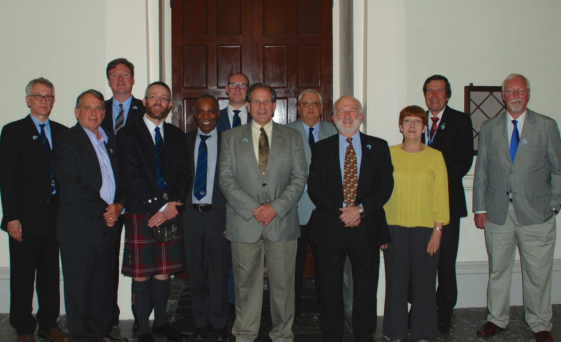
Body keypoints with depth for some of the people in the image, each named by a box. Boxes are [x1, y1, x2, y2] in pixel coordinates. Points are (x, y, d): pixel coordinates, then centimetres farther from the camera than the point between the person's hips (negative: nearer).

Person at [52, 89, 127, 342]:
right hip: (79, 226, -6)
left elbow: (121, 179, 16)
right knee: (80, 286, 4)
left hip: (107, 224, 6)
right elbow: (73, 188, -14)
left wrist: (118, 206, -2)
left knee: (103, 283, 12)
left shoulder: (110, 140, 15)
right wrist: (104, 210, -11)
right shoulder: (65, 142, -5)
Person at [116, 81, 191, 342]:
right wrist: (159, 206, -12)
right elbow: (132, 177, -8)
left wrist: (173, 204, -9)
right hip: (141, 213, -3)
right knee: (141, 275, 1)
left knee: (164, 272, 9)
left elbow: (184, 173, 7)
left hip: (171, 213, 4)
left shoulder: (177, 136, 14)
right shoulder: (128, 135, 1)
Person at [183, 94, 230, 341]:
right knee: (195, 272, 12)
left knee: (220, 272, 5)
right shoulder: (185, 141, 7)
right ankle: (201, 322, 27)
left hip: (219, 214, -2)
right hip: (191, 213, 3)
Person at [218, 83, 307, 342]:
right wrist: (252, 209, -11)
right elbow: (226, 179, 0)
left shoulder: (293, 138, 10)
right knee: (246, 282, 7)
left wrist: (276, 207, -11)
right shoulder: (231, 138, 8)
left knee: (283, 283, 6)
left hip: (282, 221, 1)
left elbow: (299, 177, 3)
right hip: (244, 223, 0)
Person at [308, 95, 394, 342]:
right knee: (330, 291, 7)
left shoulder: (378, 147, 8)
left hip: (367, 228, 0)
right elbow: (314, 187, -1)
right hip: (330, 228, 0)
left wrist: (361, 209, -13)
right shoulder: (321, 148, 8)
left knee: (366, 291, 7)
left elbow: (386, 184, 0)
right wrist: (341, 210, -14)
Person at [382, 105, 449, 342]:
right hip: (394, 227, 1)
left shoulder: (435, 156, 3)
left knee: (424, 283, 6)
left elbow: (441, 195, 1)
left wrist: (437, 230, -6)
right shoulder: (389, 154, 5)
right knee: (396, 282, 6)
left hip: (425, 229, 0)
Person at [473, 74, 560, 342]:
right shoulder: (489, 128, 8)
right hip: (497, 212, 2)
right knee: (498, 269, 11)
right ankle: (496, 319, 26)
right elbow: (481, 171, 8)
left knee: (538, 272, 5)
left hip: (535, 213, -1)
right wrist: (480, 207, 4)